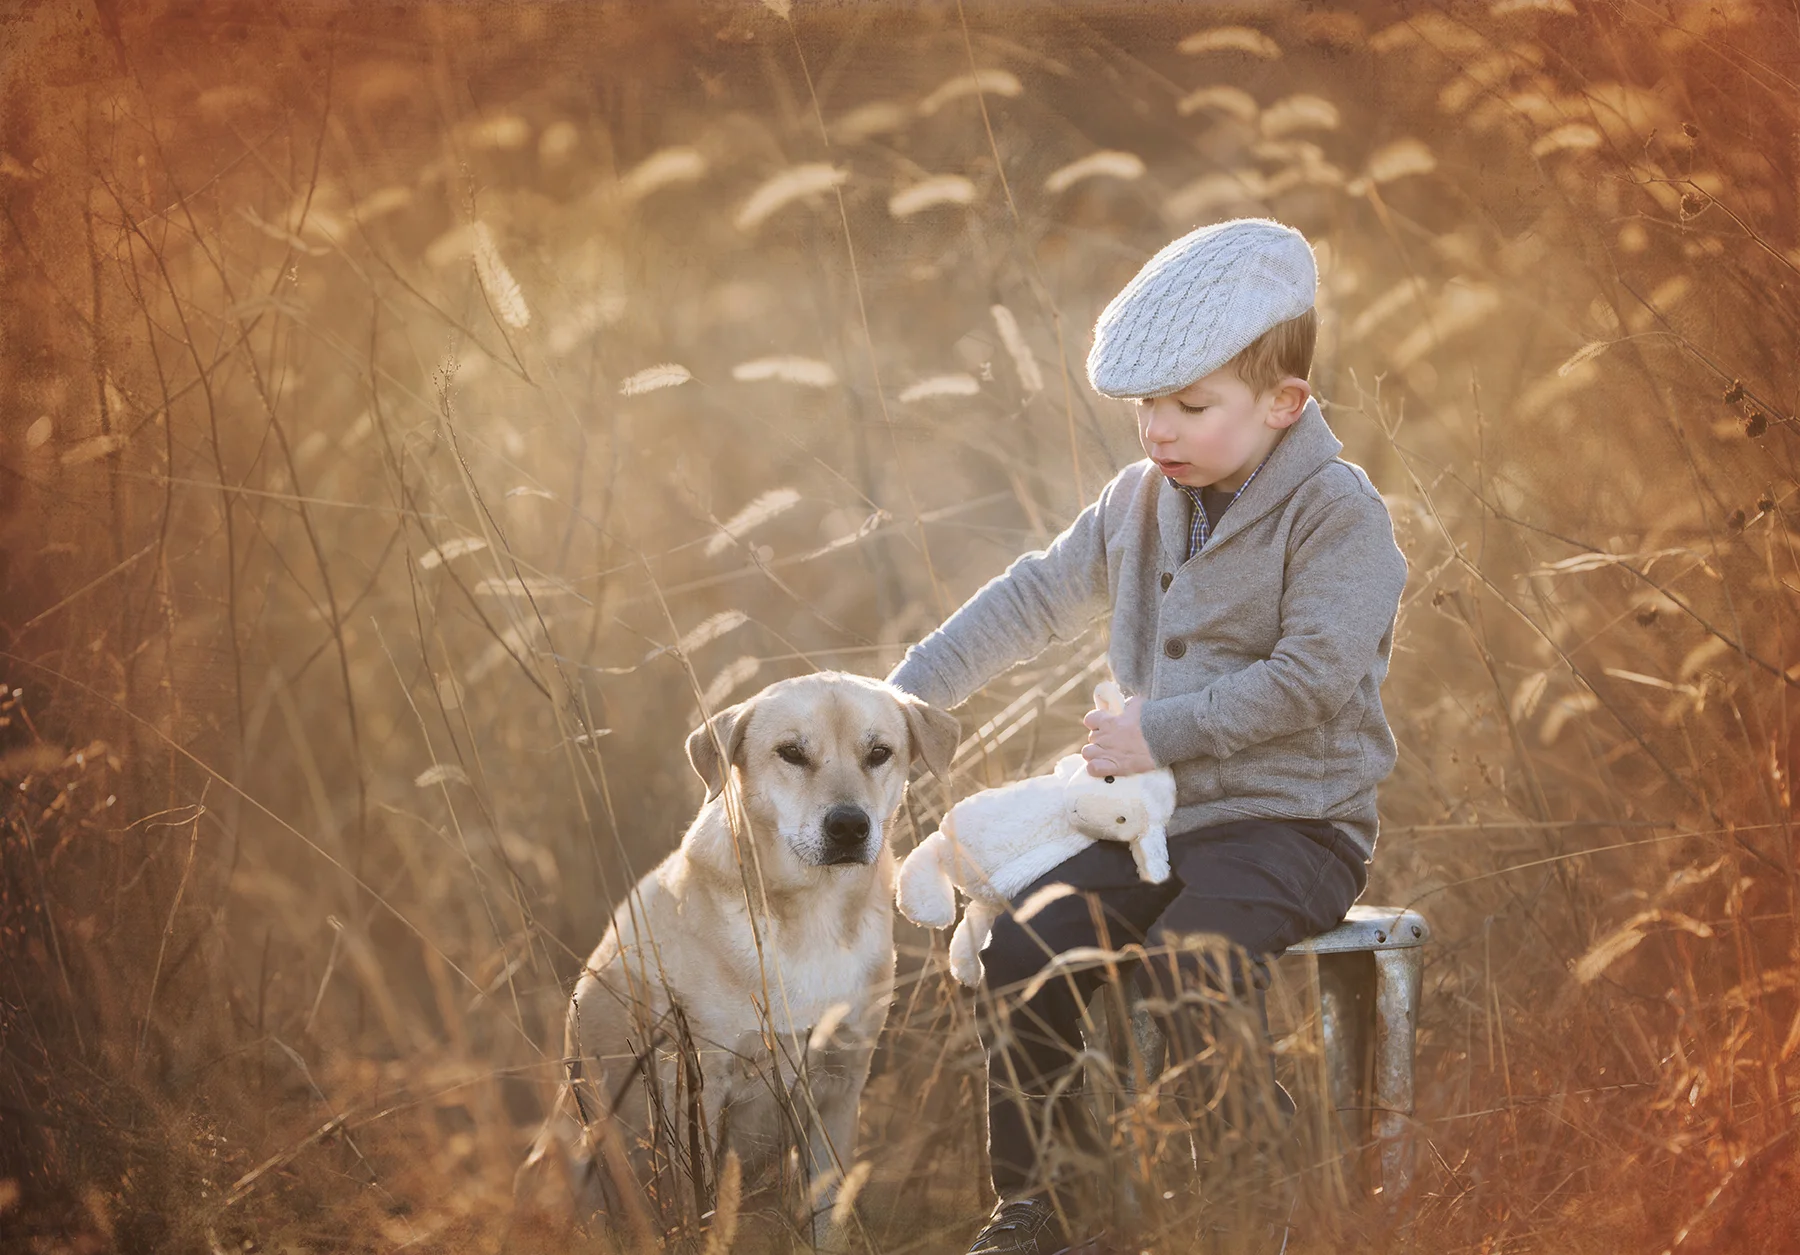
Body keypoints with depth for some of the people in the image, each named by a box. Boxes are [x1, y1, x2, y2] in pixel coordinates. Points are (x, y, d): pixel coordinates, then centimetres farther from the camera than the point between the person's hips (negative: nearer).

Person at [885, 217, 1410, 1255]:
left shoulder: (1337, 511, -11)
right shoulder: (1142, 499, 11)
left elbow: (1310, 679, -20)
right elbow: (1037, 599, 20)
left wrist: (1159, 732, -17)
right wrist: (908, 693, 15)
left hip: (1291, 825, -7)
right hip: (1158, 817, 7)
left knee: (1185, 968, -32)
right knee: (1021, 949, -12)